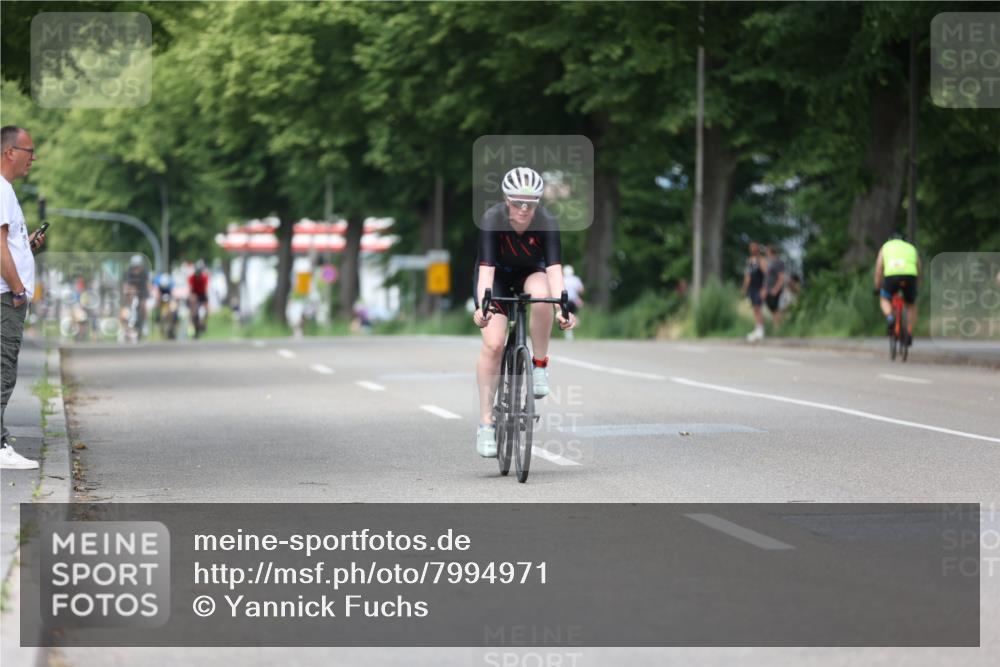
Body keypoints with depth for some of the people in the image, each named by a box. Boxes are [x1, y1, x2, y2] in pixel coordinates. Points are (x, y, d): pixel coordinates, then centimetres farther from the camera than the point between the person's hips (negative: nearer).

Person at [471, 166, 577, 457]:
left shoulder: (547, 223, -27)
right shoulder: (492, 220, -29)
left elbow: (554, 268, -36)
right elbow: (486, 268, -36)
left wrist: (562, 307, -51)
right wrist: (482, 306, -52)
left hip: (530, 273, 1)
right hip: (498, 276, -1)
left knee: (540, 294, -36)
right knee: (493, 343, -18)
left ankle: (539, 365, -17)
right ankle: (486, 423, -11)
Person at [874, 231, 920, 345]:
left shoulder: (885, 247, 29)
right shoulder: (911, 248, 33)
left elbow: (878, 271, 24)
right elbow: (918, 272, 35)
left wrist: (877, 288, 34)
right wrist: (915, 289, 47)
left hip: (891, 276, -1)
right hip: (910, 276, 1)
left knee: (884, 299, 26)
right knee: (911, 305, 26)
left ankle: (890, 317, -4)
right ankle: (909, 334, 16)